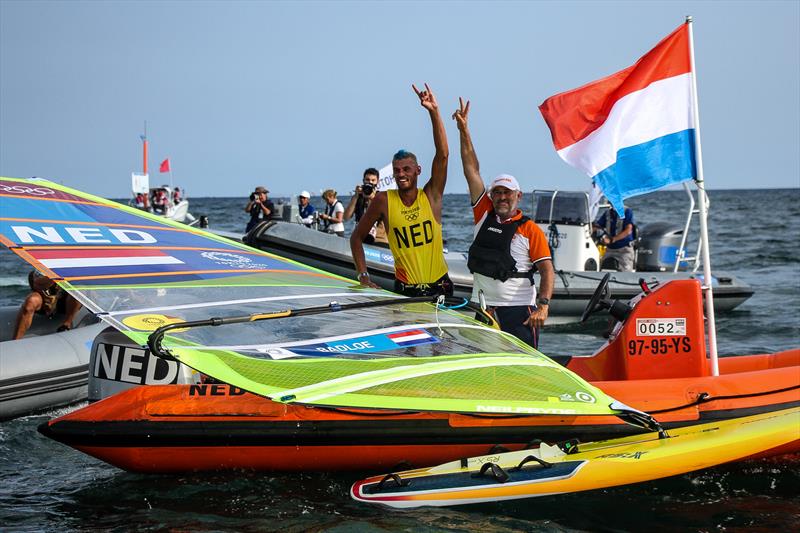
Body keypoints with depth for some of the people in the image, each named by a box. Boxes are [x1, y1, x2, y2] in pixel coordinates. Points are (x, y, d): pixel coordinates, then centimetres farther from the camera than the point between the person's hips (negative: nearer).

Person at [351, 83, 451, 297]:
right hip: (404, 289, -1)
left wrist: (434, 111, -20)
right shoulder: (384, 201, -2)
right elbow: (357, 237, 7)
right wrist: (363, 276, -4)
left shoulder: (431, 196, -2)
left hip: (439, 287, 1)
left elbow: (443, 155, -12)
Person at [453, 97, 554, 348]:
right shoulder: (484, 214, 9)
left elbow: (547, 269, -8)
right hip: (484, 308, 5)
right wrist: (463, 130, 5)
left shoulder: (530, 229, -2)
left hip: (519, 311, -5)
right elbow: (472, 170, 8)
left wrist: (543, 305, -22)